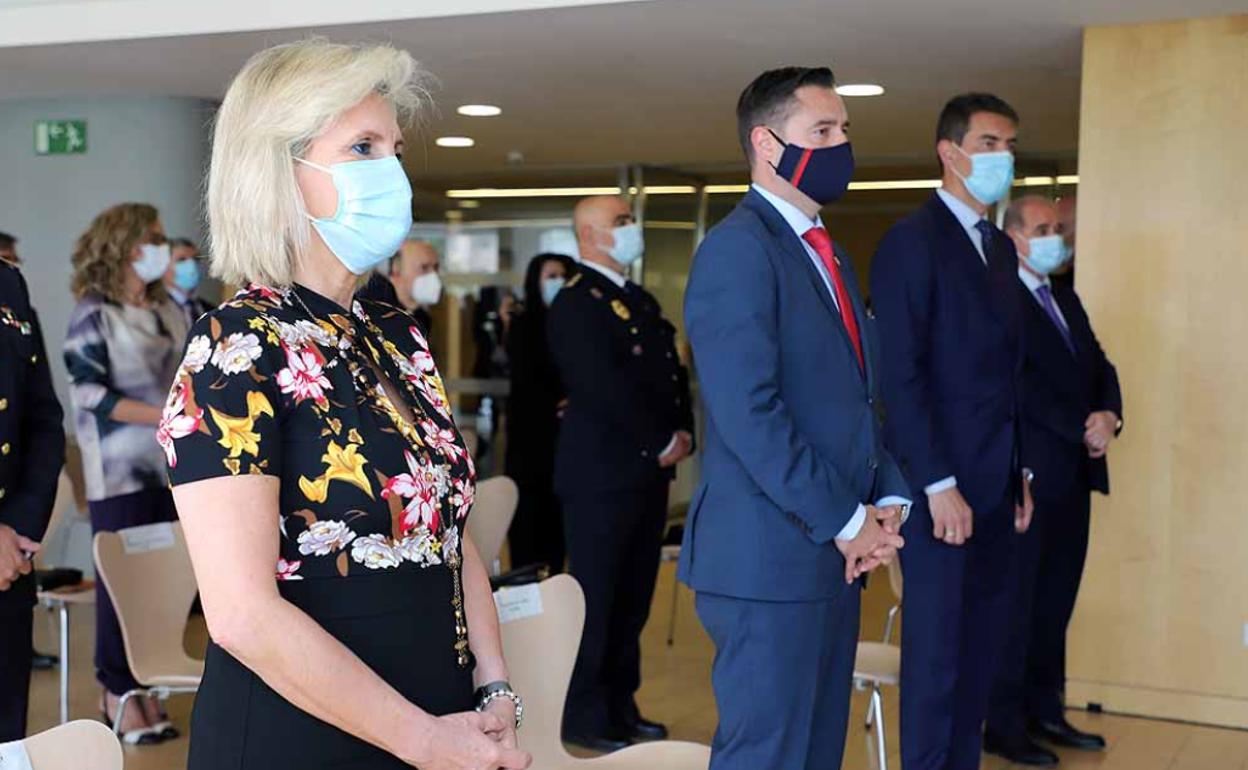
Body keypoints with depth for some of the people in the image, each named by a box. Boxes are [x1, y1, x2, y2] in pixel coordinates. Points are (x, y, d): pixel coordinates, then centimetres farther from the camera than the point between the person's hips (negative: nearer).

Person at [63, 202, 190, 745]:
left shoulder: (170, 311, 12)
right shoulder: (93, 315, -6)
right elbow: (88, 393, -14)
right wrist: (165, 416, -19)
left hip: (172, 467, 6)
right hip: (120, 472, -6)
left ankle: (143, 686, 17)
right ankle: (119, 694, 11)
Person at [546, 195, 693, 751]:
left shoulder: (642, 302, 19)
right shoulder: (576, 303, -10)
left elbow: (672, 371, 16)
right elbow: (604, 387, -19)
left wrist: (683, 432, -1)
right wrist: (661, 444, -14)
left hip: (648, 473, 8)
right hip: (601, 473, -8)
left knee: (633, 598, 12)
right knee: (596, 597, -1)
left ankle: (620, 704, 22)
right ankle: (585, 717, 9)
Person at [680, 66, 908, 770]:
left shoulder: (830, 254, 17)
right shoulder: (738, 248, -13)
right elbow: (750, 415, -21)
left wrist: (889, 500, 4)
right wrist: (845, 523, -16)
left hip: (836, 556, 9)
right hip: (770, 559, -9)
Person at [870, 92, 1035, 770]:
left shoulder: (1000, 248, 16)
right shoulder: (913, 240, -9)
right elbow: (900, 375, -15)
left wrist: (1021, 473, 12)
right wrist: (940, 485, -18)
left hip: (995, 487, 8)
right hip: (943, 485, -8)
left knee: (981, 649, 12)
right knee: (936, 651, 1)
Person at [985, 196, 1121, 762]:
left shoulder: (1066, 300, 18)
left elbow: (1099, 366, 14)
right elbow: (1021, 384, -17)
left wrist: (1108, 415, -6)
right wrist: (1082, 430, -15)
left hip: (1074, 474, 8)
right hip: (1027, 475, -8)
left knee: (1056, 599, 13)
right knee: (1016, 602, -1)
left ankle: (1044, 711, 24)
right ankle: (1004, 725, 8)